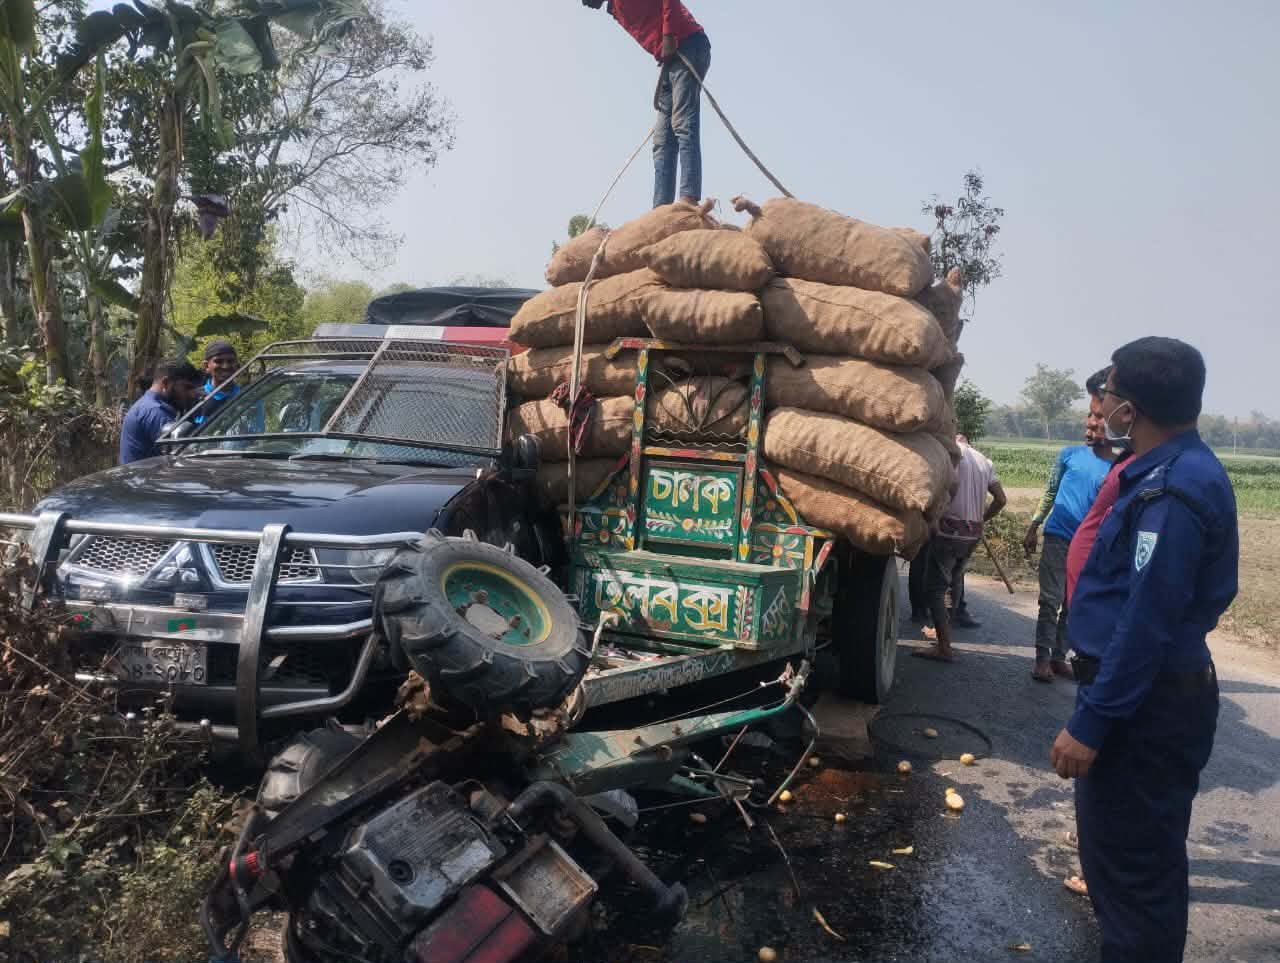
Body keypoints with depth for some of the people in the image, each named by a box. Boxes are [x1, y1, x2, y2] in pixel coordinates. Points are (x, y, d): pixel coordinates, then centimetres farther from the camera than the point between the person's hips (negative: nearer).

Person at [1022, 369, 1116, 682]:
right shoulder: (1070, 454, 1)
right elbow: (1050, 493, 10)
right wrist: (1033, 528, 8)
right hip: (1057, 538, -1)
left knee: (1073, 606, 9)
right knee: (1050, 601, -2)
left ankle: (1059, 656, 19)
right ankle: (1042, 658, 2)